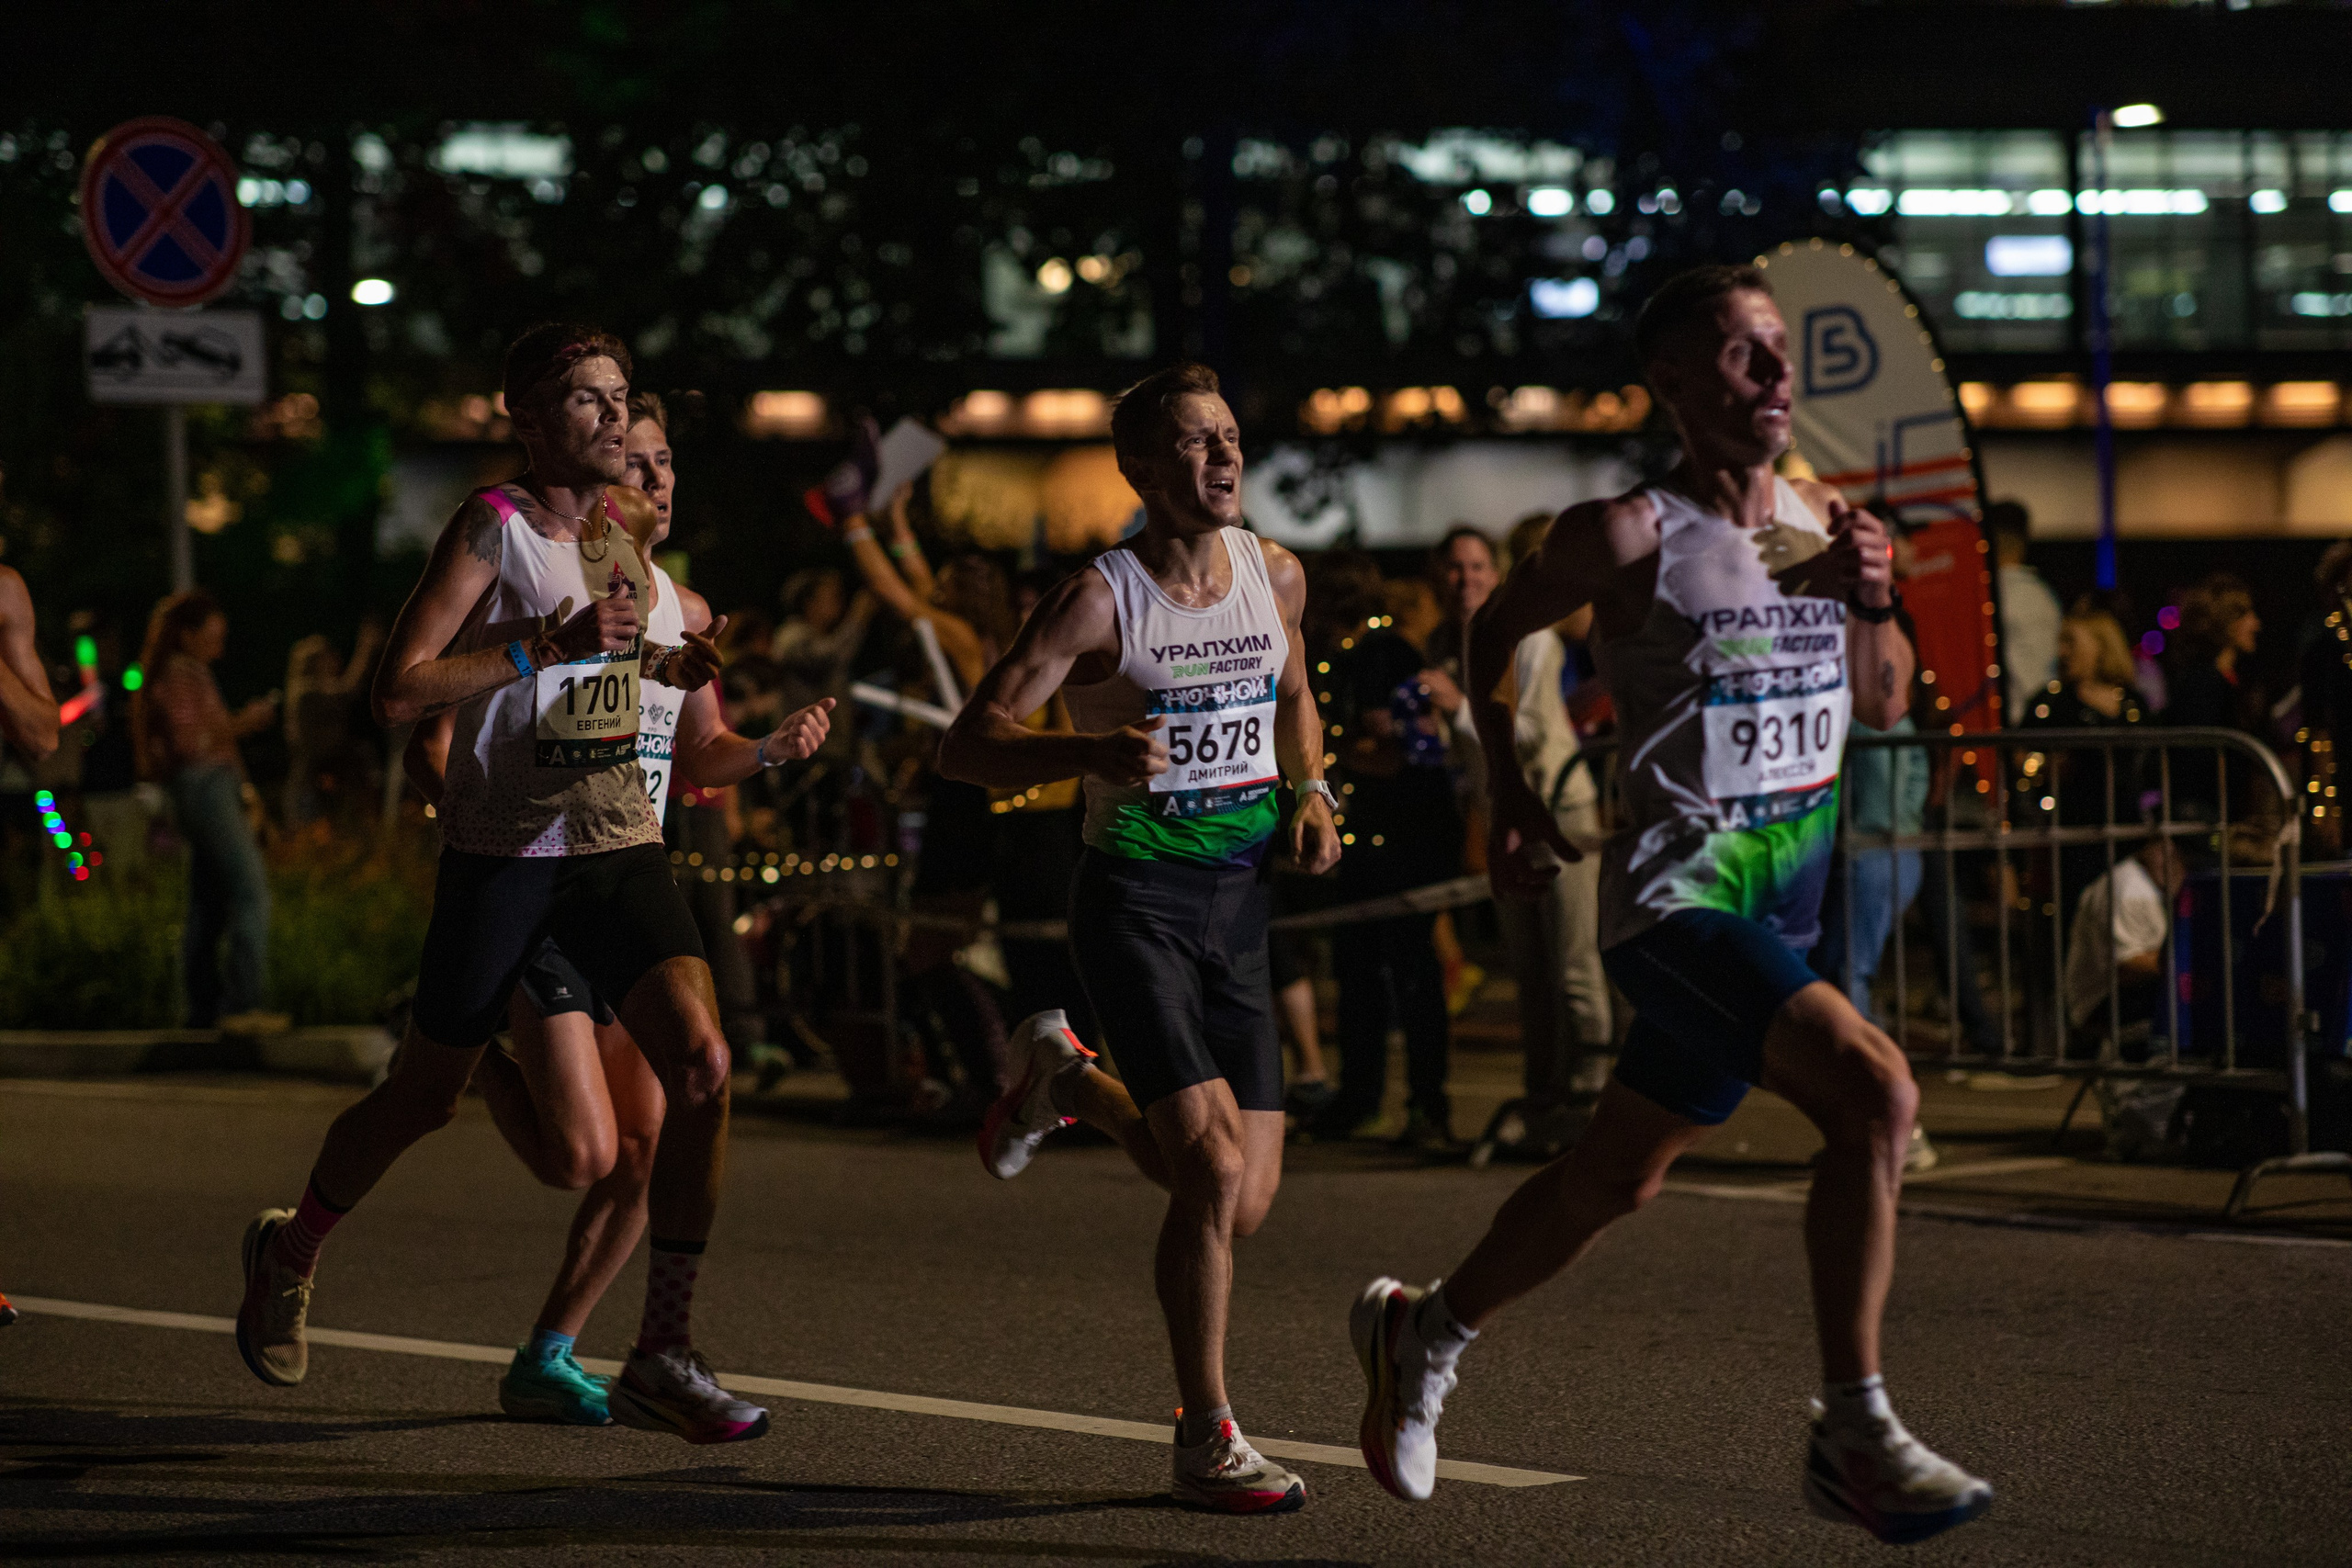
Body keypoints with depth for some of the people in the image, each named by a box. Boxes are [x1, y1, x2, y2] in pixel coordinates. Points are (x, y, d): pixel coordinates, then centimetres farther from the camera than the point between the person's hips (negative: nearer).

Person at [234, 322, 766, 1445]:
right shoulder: (493, 526, -11)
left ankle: (663, 1354, -11)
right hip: (502, 848, -5)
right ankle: (291, 1251, 39)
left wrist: (672, 665, 9)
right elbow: (397, 690, -19)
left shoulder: (622, 522, 10)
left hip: (618, 838, 5)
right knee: (426, 1097, 9)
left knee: (701, 1065, -15)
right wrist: (551, 644, -24)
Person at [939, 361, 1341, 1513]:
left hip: (1238, 899, 6)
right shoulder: (1100, 600, -11)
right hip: (1134, 895, -6)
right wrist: (1095, 750, -30)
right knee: (1214, 1168, -18)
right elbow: (967, 745, -14)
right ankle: (1206, 1442, -4)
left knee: (1244, 1207, 5)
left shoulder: (1278, 577, 6)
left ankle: (1066, 1081, 34)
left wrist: (1309, 793, 8)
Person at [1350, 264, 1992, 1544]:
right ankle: (1853, 1432, -19)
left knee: (1618, 1177, 18)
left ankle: (1422, 1332, 41)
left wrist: (1872, 605, -3)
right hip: (1675, 898, -7)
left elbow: (1884, 702, 16)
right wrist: (1511, 795, 5)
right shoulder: (1630, 537, -11)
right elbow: (1496, 631, 6)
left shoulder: (1822, 523, 6)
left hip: (1785, 903, 7)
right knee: (1875, 1091, -26)